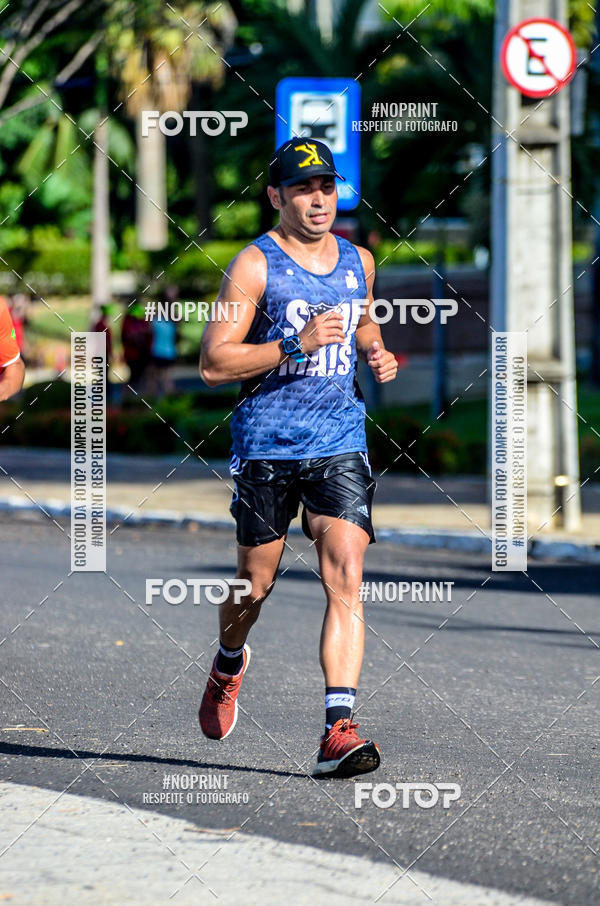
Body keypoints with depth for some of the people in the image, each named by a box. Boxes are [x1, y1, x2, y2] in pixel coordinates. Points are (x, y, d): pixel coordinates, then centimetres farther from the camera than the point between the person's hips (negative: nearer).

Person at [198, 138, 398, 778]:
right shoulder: (255, 265, -7)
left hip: (340, 444, 3)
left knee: (346, 579, -13)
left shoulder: (358, 262, 10)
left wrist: (377, 354, 8)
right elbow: (212, 364, -12)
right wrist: (296, 345, -22)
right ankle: (229, 664, 44)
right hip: (266, 446, -3)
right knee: (255, 581, 9)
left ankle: (339, 729, -19)